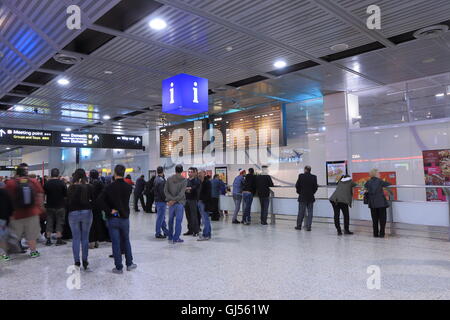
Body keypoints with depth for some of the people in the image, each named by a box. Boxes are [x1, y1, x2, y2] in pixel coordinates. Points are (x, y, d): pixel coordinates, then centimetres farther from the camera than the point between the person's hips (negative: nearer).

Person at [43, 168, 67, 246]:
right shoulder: (62, 183, -12)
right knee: (59, 223, 6)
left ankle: (48, 240, 15)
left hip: (50, 206, 2)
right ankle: (59, 240, 6)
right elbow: (66, 195, -6)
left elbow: (44, 194, 7)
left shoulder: (47, 183, -5)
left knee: (49, 223, 11)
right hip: (60, 206, -2)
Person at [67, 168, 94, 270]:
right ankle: (85, 261, 13)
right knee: (85, 238, 9)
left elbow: (68, 202, -3)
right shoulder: (89, 187, -4)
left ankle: (77, 262, 9)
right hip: (87, 213, 0)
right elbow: (94, 200, -3)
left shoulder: (71, 188, -3)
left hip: (73, 213, 0)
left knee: (76, 238, 8)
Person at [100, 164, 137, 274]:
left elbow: (102, 200, -16)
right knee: (126, 241, 17)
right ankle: (129, 264, 25)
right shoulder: (128, 187, -5)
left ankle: (119, 267, 11)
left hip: (113, 219, -2)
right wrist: (122, 211, 7)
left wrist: (110, 211, -12)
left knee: (116, 243, 5)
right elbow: (125, 202, -4)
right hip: (124, 218, 2)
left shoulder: (109, 187, -9)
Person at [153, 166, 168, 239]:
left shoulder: (156, 179, 11)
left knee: (162, 217, 16)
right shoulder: (161, 180, -20)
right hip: (161, 201, -10)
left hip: (157, 200, 10)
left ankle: (166, 231, 26)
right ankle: (158, 233, 4)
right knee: (160, 217, -2)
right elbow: (162, 192, -23)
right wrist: (166, 200, -14)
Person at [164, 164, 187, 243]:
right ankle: (176, 238, 2)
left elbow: (165, 191, -4)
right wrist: (174, 200, -14)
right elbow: (181, 193, -15)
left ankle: (170, 237, 25)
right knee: (178, 220, 2)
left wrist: (172, 199, -11)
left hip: (171, 202, 3)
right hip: (180, 202, -3)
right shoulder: (184, 180, -6)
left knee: (171, 219, 16)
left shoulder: (169, 179, 3)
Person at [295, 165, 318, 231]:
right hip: (311, 197, 1)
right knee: (310, 212, 6)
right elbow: (316, 187, -1)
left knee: (301, 212, 7)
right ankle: (308, 226, 4)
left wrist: (299, 192, 12)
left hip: (302, 197, -1)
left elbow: (297, 185, -5)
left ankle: (299, 225, 15)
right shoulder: (314, 177, -3)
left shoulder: (301, 176, -8)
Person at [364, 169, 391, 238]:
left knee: (375, 219, 10)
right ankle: (381, 233, 2)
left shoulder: (368, 182, 6)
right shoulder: (379, 181, -3)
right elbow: (388, 184, 4)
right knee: (382, 218, 4)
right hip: (381, 202, -3)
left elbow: (365, 187, 22)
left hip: (372, 203, 4)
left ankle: (375, 234, 11)